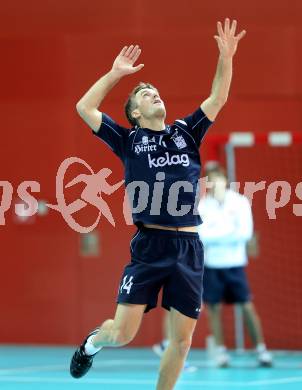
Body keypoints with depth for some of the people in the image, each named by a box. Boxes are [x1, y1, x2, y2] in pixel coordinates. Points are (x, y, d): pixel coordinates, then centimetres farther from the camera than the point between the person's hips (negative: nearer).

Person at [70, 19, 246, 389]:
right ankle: (93, 341, 28)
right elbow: (84, 108, 2)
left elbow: (218, 98, 11)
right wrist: (115, 73, 4)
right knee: (123, 333, -6)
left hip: (188, 247, 3)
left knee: (182, 339, 2)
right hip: (149, 246, -3)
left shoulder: (186, 132, 16)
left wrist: (225, 58, -1)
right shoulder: (129, 140, 8)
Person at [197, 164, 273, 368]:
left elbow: (246, 232, -10)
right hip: (211, 265, 1)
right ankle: (221, 351, 9)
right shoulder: (202, 205, 1)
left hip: (235, 264, -1)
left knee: (247, 307, -2)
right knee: (214, 308, 1)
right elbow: (200, 234, -9)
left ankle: (261, 349, 3)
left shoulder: (240, 202, -1)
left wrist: (214, 236, -15)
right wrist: (229, 233, -15)